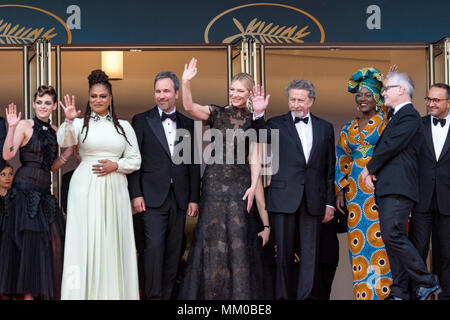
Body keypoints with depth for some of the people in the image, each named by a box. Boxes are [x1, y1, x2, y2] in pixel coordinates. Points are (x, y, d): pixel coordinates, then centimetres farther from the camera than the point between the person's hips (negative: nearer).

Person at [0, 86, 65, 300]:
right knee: (30, 241, -5)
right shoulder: (25, 125, -2)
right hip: (25, 190, -6)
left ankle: (49, 292, 5)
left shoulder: (54, 130, 15)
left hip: (44, 192, 6)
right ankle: (28, 293, 0)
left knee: (52, 241, -1)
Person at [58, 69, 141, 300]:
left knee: (113, 240, 3)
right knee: (86, 240, -3)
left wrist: (116, 165, -7)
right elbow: (64, 142, -16)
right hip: (85, 188, -2)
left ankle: (115, 292, 9)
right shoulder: (80, 123, 4)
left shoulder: (124, 126, 11)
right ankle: (85, 292, 3)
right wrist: (69, 121, -33)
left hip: (114, 189, 2)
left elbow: (135, 160, 11)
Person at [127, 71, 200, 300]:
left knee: (174, 249, 6)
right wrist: (135, 194, -8)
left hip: (179, 196, 3)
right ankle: (153, 295, -6)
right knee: (154, 246, -10)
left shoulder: (188, 124, 12)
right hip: (153, 195, -3)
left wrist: (194, 198, 6)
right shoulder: (141, 121, 4)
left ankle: (168, 294, 13)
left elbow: (193, 164, 11)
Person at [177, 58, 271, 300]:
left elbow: (255, 159, 0)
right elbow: (189, 107, -13)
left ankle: (239, 293, 10)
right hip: (214, 184, 0)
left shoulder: (253, 121, 7)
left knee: (239, 241, 0)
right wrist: (186, 82, -28)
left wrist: (254, 185, -15)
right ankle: (210, 293, 11)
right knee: (212, 241, 2)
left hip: (241, 186, 0)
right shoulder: (217, 114, 6)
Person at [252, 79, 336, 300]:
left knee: (310, 254, 2)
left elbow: (330, 169, 13)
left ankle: (305, 296, 6)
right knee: (284, 253, 2)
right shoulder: (276, 124, 6)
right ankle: (283, 295, 10)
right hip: (284, 198, -2)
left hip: (313, 200, 2)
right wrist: (258, 114, -21)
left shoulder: (325, 128, 13)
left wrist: (329, 202, 9)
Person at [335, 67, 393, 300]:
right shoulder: (348, 130, 16)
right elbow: (342, 162, 17)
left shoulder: (384, 121, 5)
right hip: (355, 191, 4)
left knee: (379, 236, -9)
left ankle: (382, 290, -4)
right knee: (358, 242, 1)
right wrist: (340, 191, 11)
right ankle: (363, 292, 6)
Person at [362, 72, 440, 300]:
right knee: (392, 239, 6)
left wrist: (369, 168, -1)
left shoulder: (409, 117, -8)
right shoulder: (394, 116, 23)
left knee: (393, 236, -16)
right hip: (387, 187, 10)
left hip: (398, 187, -10)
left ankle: (426, 283, -7)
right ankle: (399, 292, 7)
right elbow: (383, 146, 21)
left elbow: (390, 146, -14)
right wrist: (372, 172, 4)